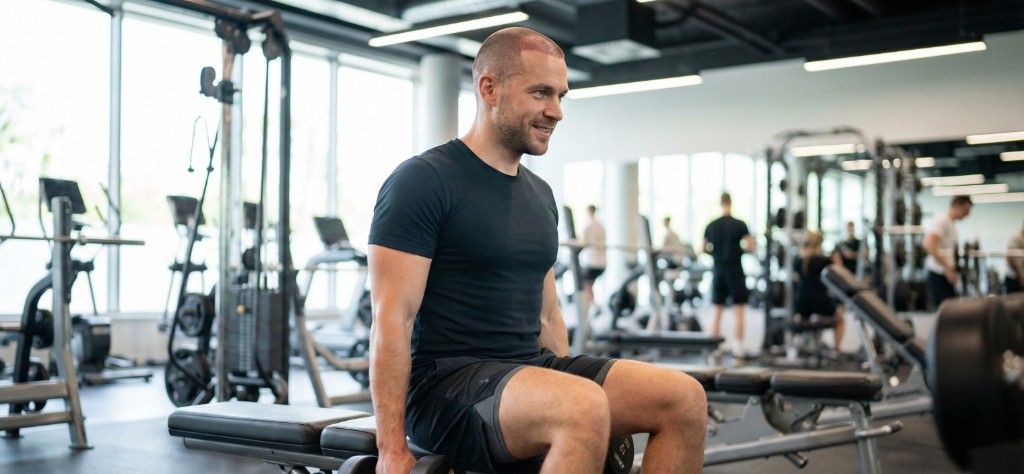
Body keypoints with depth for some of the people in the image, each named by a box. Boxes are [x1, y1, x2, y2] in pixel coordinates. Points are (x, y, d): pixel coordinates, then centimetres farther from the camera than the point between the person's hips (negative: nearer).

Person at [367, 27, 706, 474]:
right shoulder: (421, 181, -9)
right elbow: (392, 320, -15)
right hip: (444, 385, -8)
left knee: (685, 399, -9)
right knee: (585, 408, -35)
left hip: (531, 371, 8)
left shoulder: (539, 194, 16)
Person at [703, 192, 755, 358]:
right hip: (735, 271, -3)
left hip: (718, 271, 3)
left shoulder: (711, 226, 2)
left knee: (717, 312, 8)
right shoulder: (740, 225, -6)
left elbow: (704, 249, 9)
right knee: (738, 310, 2)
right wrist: (739, 250, 10)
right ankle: (738, 347, -1)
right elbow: (751, 248, -8)